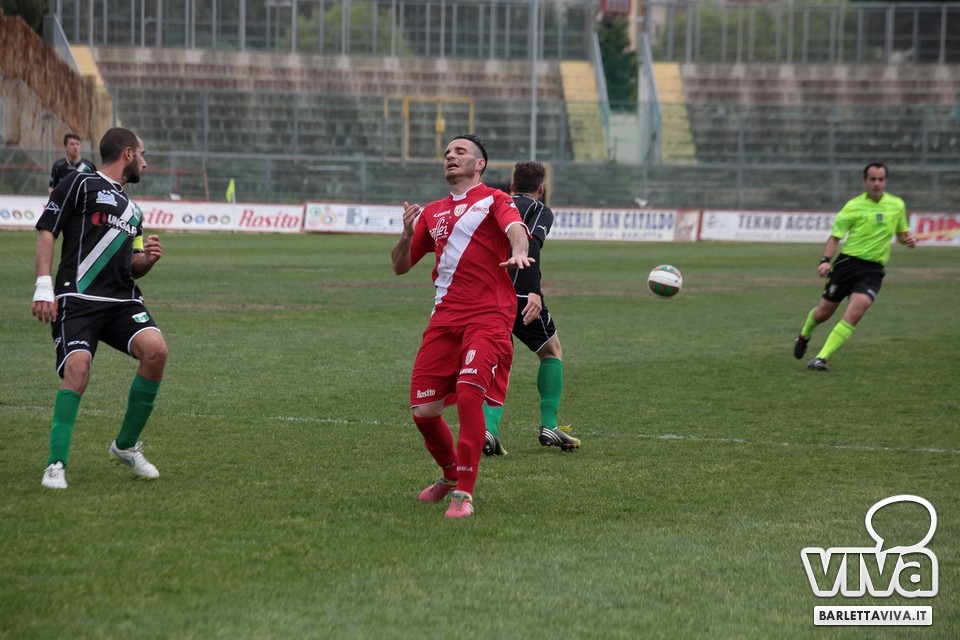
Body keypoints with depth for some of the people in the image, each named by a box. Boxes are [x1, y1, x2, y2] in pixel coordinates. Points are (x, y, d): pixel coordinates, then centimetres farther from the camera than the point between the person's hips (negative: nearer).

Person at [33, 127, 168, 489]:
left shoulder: (132, 210, 26)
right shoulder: (82, 184, 3)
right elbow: (47, 231, -3)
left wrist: (147, 260, 7)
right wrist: (44, 286, -13)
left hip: (122, 301, 6)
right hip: (78, 300, -6)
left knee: (156, 350, -19)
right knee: (77, 369, -25)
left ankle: (126, 446, -1)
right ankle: (56, 465, -14)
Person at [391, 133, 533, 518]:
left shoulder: (494, 200, 6)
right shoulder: (432, 213, 22)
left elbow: (515, 227, -15)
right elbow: (401, 267, 24)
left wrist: (519, 252, -38)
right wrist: (407, 234, 3)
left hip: (488, 317, -5)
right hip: (444, 317, 5)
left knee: (468, 393, -24)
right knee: (423, 410, 0)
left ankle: (464, 493, -16)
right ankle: (451, 476, 27)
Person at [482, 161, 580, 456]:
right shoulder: (540, 210, 5)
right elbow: (531, 244, -15)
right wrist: (534, 291, -26)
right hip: (519, 295, -5)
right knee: (552, 352, 19)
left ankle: (488, 428, -13)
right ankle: (549, 426, 12)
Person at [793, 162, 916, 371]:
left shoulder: (897, 205, 5)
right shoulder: (853, 206, -4)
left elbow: (901, 232, 20)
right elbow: (835, 236, -2)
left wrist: (908, 239, -3)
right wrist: (826, 260, -18)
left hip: (873, 269, 1)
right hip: (848, 262, -1)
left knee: (855, 312, -22)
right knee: (823, 313, 8)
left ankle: (821, 358, -18)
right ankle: (804, 336, 44)